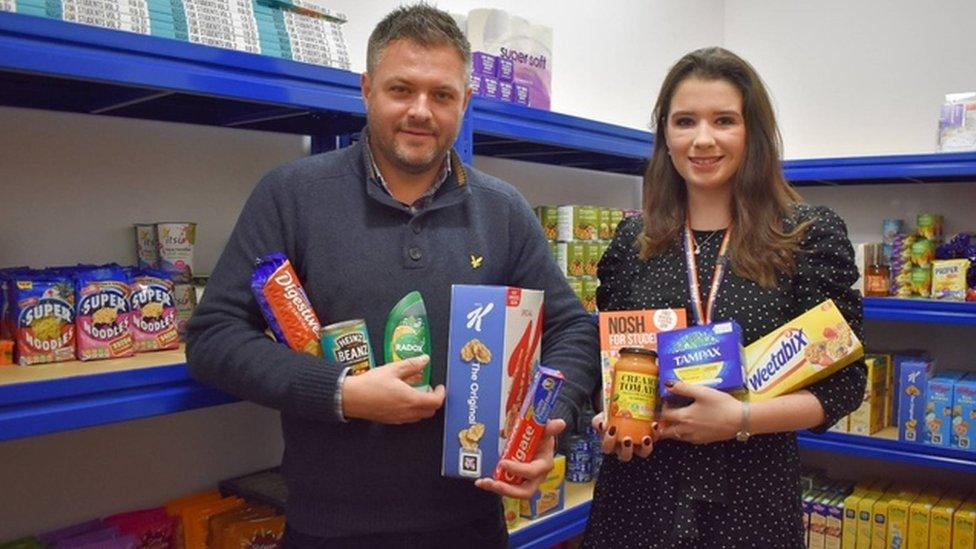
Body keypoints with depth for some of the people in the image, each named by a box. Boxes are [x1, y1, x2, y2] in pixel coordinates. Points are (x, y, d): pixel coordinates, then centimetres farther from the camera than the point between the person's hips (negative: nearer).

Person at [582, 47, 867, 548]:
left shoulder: (811, 235, -6)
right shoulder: (632, 239, 1)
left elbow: (843, 385, -5)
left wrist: (741, 420, -18)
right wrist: (612, 421, -8)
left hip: (753, 497, -2)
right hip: (638, 493, 2)